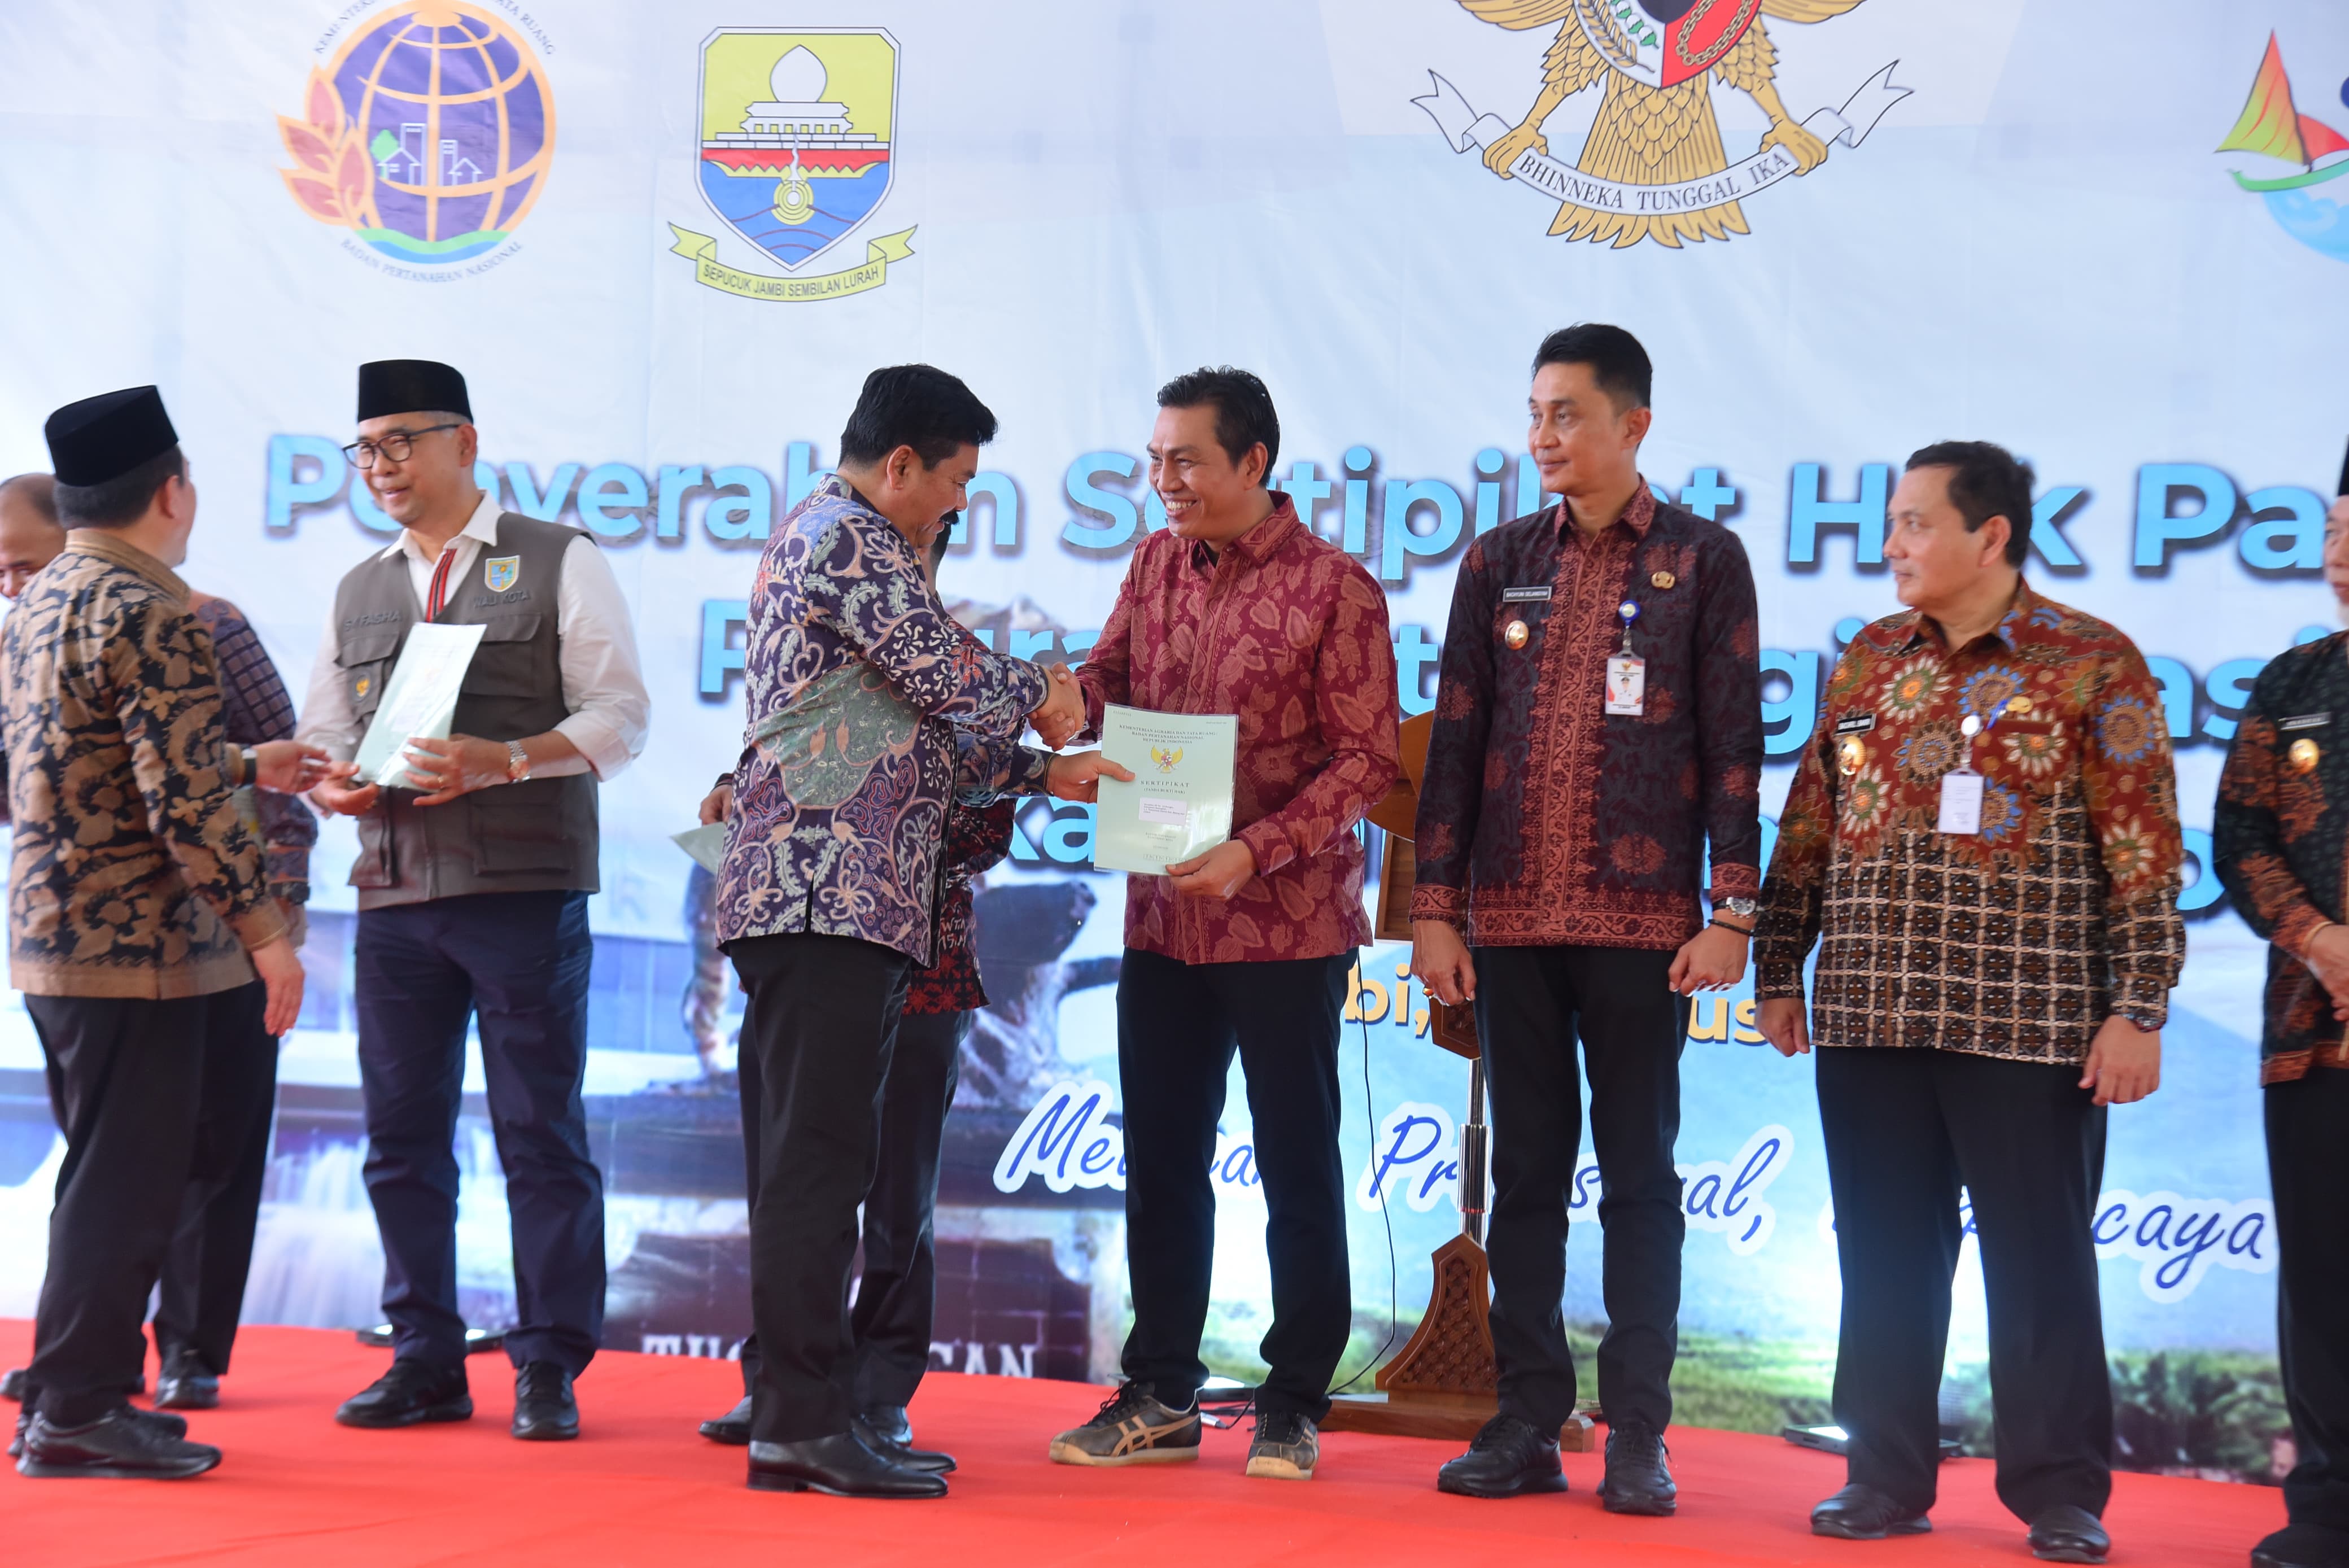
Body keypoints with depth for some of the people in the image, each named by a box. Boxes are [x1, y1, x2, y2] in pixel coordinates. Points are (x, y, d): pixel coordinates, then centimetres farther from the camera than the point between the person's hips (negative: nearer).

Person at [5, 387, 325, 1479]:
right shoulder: (147, 614, -16)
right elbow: (181, 802, -21)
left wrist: (245, 766, 28)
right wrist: (264, 928, -16)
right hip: (137, 941, -9)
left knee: (110, 1176, 17)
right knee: (128, 1183, -3)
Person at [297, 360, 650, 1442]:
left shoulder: (560, 564, 2)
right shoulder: (358, 594, 18)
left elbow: (617, 719, -5)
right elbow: (322, 731, 18)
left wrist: (501, 760, -19)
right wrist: (329, 781, -5)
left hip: (527, 889, -5)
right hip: (394, 895, 5)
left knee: (541, 1134, -2)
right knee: (401, 1136, 5)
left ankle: (550, 1367, 4)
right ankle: (426, 1362, 14)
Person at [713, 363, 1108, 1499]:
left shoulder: (813, 536, 26)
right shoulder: (849, 539, -7)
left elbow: (915, 730, 27)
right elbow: (949, 678, -12)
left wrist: (1041, 772, 22)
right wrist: (1041, 697, 8)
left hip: (799, 891, 11)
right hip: (836, 890, -11)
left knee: (804, 1165, 10)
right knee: (820, 1158, -11)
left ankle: (790, 1417, 13)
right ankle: (805, 1418, -12)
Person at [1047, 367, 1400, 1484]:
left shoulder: (1333, 588, -9)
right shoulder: (1158, 564, 9)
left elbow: (1368, 758, -11)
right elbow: (1111, 673, 16)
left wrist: (1256, 852, -22)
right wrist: (1076, 700, -9)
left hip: (1288, 925, -6)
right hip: (1164, 919, 6)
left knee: (1298, 1167, 3)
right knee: (1161, 1160, 10)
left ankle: (1294, 1406, 13)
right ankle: (1160, 1400, 20)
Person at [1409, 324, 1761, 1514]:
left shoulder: (1702, 560, 2)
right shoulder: (1500, 563, 10)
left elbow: (1735, 744, 0)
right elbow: (1455, 741, 10)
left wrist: (1732, 912, -7)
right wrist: (1433, 906, 4)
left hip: (1643, 918, -3)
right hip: (1511, 918, 3)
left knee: (1638, 1172, 2)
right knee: (1526, 1169, 6)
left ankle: (1638, 1435, 7)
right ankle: (1527, 1424, 12)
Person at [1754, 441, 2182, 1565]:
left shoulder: (2093, 667, -3)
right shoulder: (1867, 663, 11)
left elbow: (2144, 853, -5)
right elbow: (1807, 829, 16)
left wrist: (2137, 1009, -10)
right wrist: (1779, 972, 13)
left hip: (2028, 1028, -4)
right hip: (1868, 1020, 4)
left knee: (2039, 1260, 1)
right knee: (1886, 1260, 8)